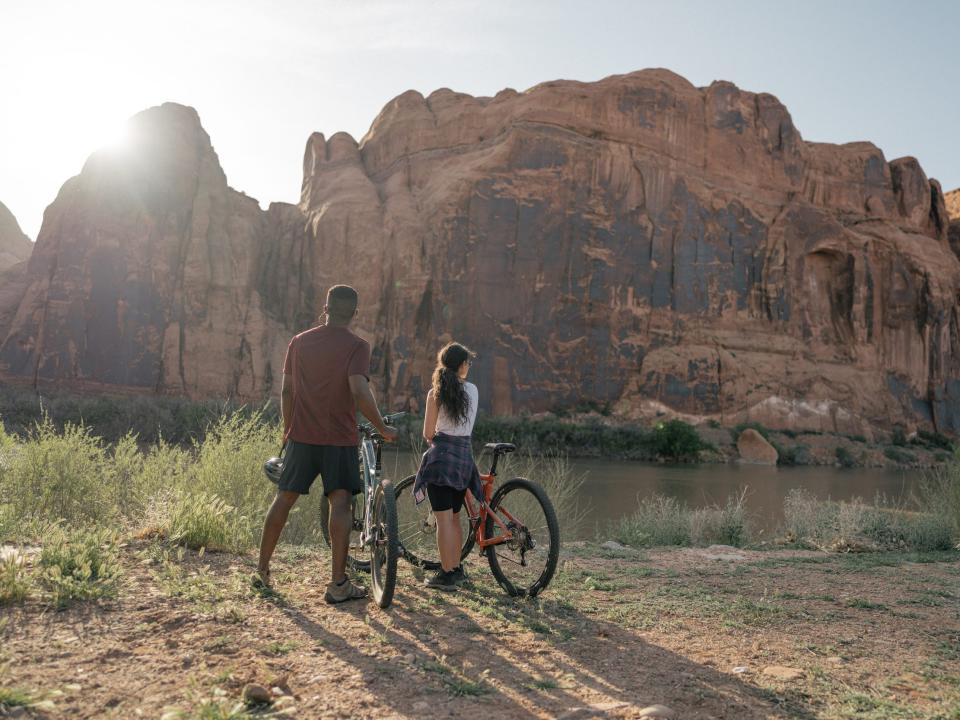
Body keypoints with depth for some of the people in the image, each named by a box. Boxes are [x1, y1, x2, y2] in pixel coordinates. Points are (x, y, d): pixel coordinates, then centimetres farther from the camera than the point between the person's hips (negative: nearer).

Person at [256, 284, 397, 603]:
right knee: (341, 503, -1)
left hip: (301, 436, 4)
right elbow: (359, 392, -20)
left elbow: (286, 391, 10)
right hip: (340, 439, -4)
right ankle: (338, 584, -1)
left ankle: (262, 568, 25)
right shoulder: (357, 346, -7)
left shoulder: (299, 342, 8)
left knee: (284, 499, 13)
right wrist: (383, 428, -9)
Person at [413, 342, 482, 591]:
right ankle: (456, 569, 25)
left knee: (444, 519, -3)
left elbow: (428, 434, -4)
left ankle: (446, 574, -1)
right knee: (454, 518, 16)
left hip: (442, 456, -4)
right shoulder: (473, 390, 4)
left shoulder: (436, 393, -5)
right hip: (465, 456, 4)